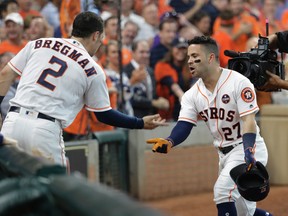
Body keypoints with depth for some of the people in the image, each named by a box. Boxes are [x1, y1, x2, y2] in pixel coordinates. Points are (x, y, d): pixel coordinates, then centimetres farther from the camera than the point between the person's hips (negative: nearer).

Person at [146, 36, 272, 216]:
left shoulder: (238, 82, -17)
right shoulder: (193, 94, 1)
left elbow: (248, 120, -24)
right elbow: (184, 126, -9)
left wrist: (249, 153, -40)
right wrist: (169, 142, -32)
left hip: (248, 149, -7)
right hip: (225, 153, 7)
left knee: (223, 190, -26)